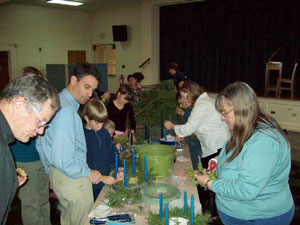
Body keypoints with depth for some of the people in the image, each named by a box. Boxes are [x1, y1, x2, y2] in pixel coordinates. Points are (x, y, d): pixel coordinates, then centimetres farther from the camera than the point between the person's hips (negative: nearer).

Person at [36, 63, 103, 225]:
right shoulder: (66, 110, -25)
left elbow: (40, 144, 16)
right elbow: (62, 159, -28)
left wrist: (51, 173, 23)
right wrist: (88, 173, -13)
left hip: (56, 174, 10)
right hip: (72, 178, -10)